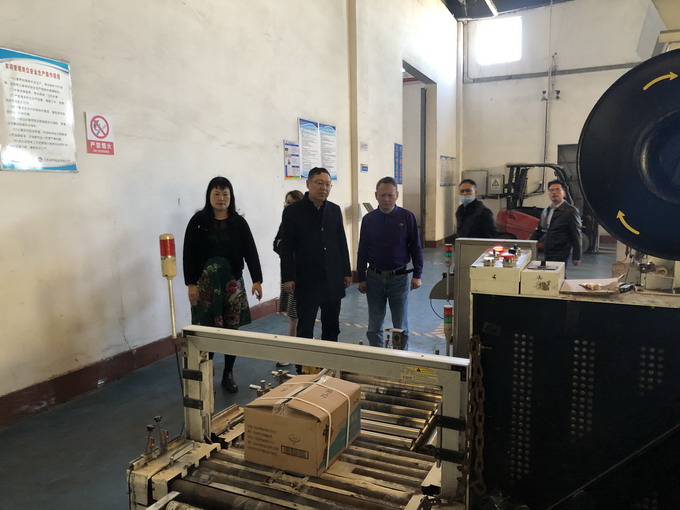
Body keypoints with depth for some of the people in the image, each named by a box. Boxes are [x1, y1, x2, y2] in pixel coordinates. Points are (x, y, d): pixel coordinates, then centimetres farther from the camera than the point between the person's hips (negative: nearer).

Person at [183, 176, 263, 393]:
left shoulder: (239, 222, 3)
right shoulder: (198, 221, -1)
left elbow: (250, 252, -1)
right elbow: (189, 254, -3)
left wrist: (257, 280, -10)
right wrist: (191, 283, -9)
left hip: (232, 281, 2)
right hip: (205, 281, -2)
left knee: (232, 328, 6)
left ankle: (228, 374, 21)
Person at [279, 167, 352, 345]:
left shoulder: (335, 210, 8)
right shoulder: (292, 211, -4)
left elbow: (342, 243, 12)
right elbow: (286, 247, -5)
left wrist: (347, 272, 10)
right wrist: (287, 277, -10)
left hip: (333, 280, 4)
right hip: (306, 281, -4)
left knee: (332, 328, 13)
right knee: (305, 329, 4)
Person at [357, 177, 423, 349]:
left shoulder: (407, 217, -4)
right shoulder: (368, 219, 0)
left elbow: (416, 247, 0)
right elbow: (362, 251, 5)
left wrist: (417, 275, -6)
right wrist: (361, 278, 3)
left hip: (399, 277, -1)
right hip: (374, 277, 2)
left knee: (401, 326, 9)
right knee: (374, 326, 10)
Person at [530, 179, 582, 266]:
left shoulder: (571, 211, -7)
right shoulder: (546, 211, 13)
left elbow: (576, 236, -8)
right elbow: (539, 231, 19)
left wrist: (576, 257, -9)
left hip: (560, 255, -6)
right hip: (547, 254, 6)